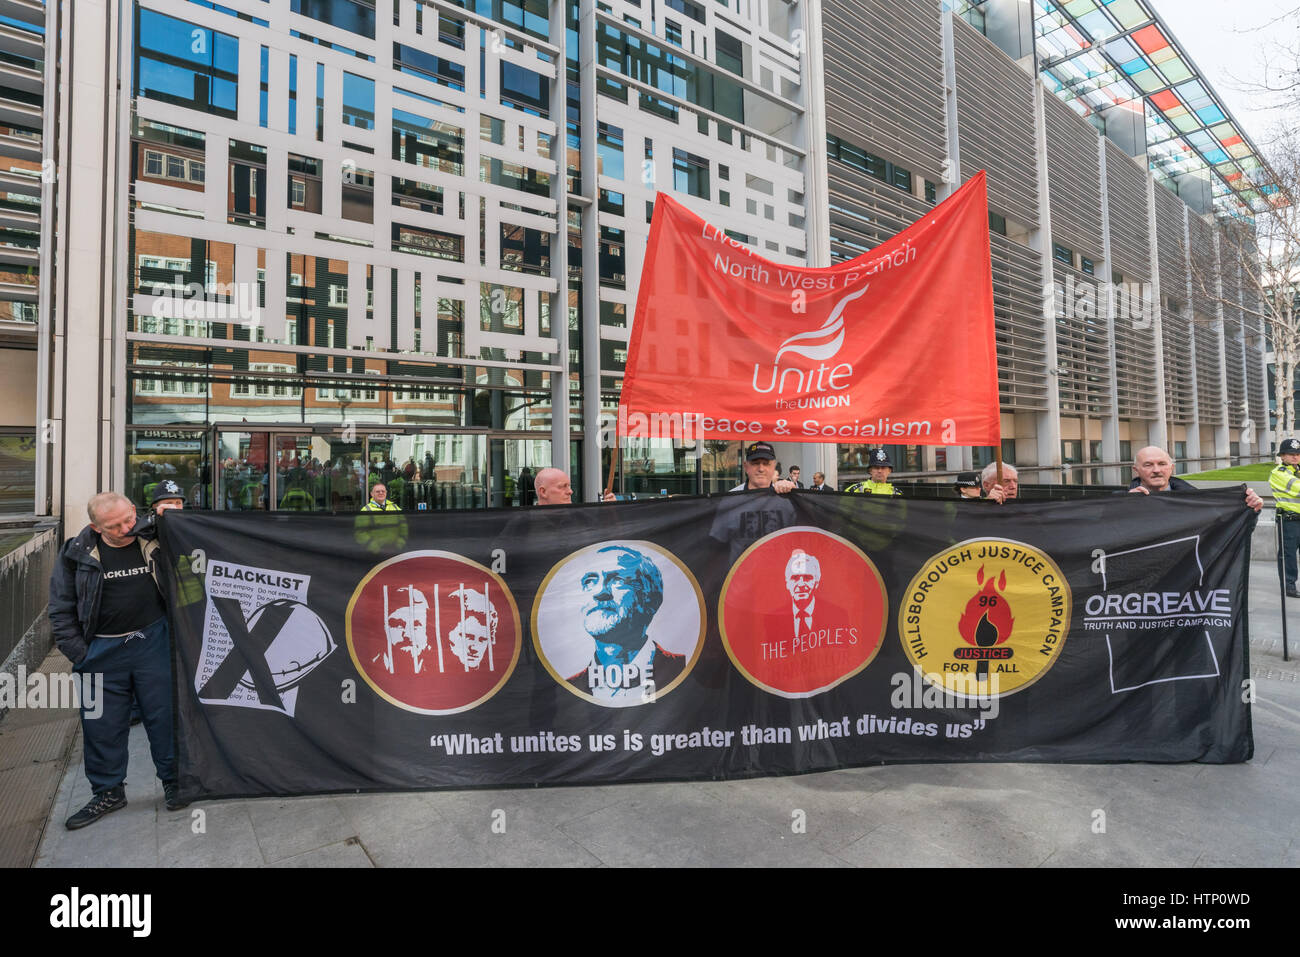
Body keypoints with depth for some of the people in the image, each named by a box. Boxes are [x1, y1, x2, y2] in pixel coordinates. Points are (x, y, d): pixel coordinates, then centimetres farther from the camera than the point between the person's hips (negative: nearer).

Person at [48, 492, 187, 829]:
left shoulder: (156, 541, -6)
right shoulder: (77, 553, -3)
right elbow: (62, 609, 3)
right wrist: (80, 654, -2)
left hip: (153, 642, -1)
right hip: (102, 651, 2)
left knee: (163, 715, 5)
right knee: (102, 724, 11)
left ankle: (173, 781, 22)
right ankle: (108, 792, 29)